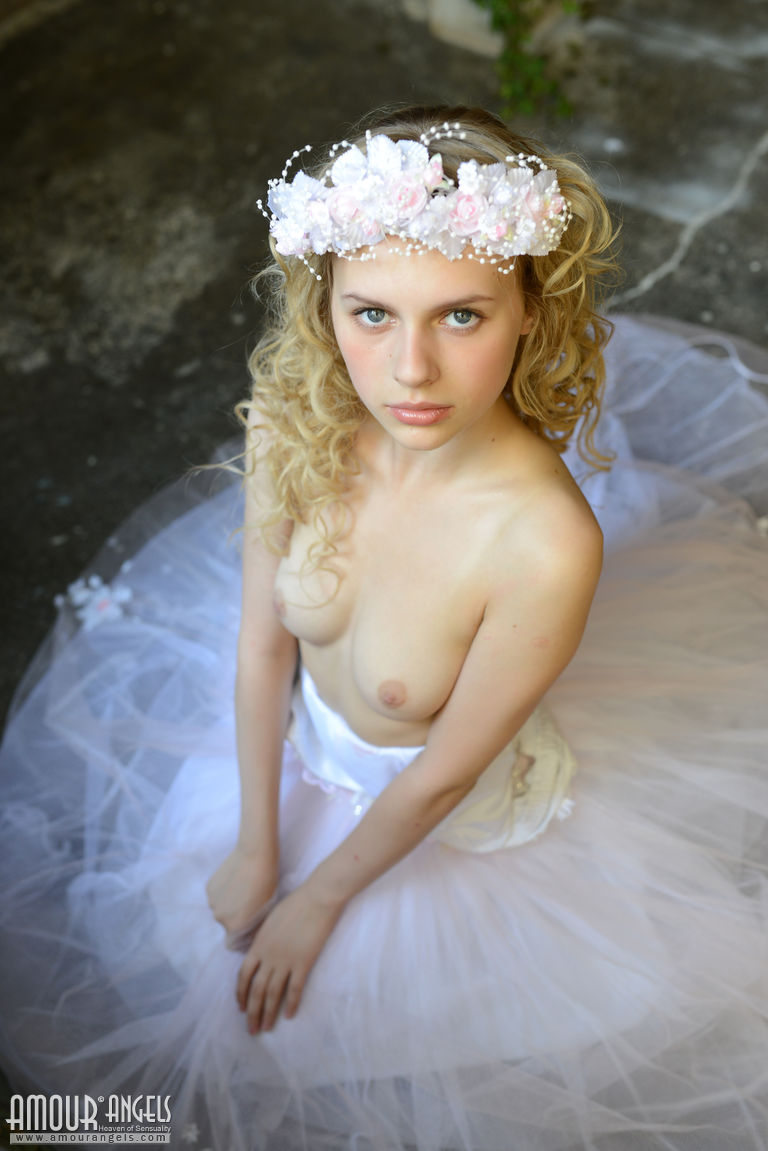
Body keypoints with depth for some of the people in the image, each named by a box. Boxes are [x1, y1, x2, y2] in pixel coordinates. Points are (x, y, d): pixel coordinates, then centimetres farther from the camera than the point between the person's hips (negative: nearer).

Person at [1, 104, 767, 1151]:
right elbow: (262, 635, -13)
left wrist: (315, 906, -8)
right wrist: (257, 848, -3)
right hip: (303, 747, 4)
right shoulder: (293, 422, -26)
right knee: (199, 911, 27)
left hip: (457, 828, -3)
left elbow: (440, 780, -24)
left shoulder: (549, 544, -40)